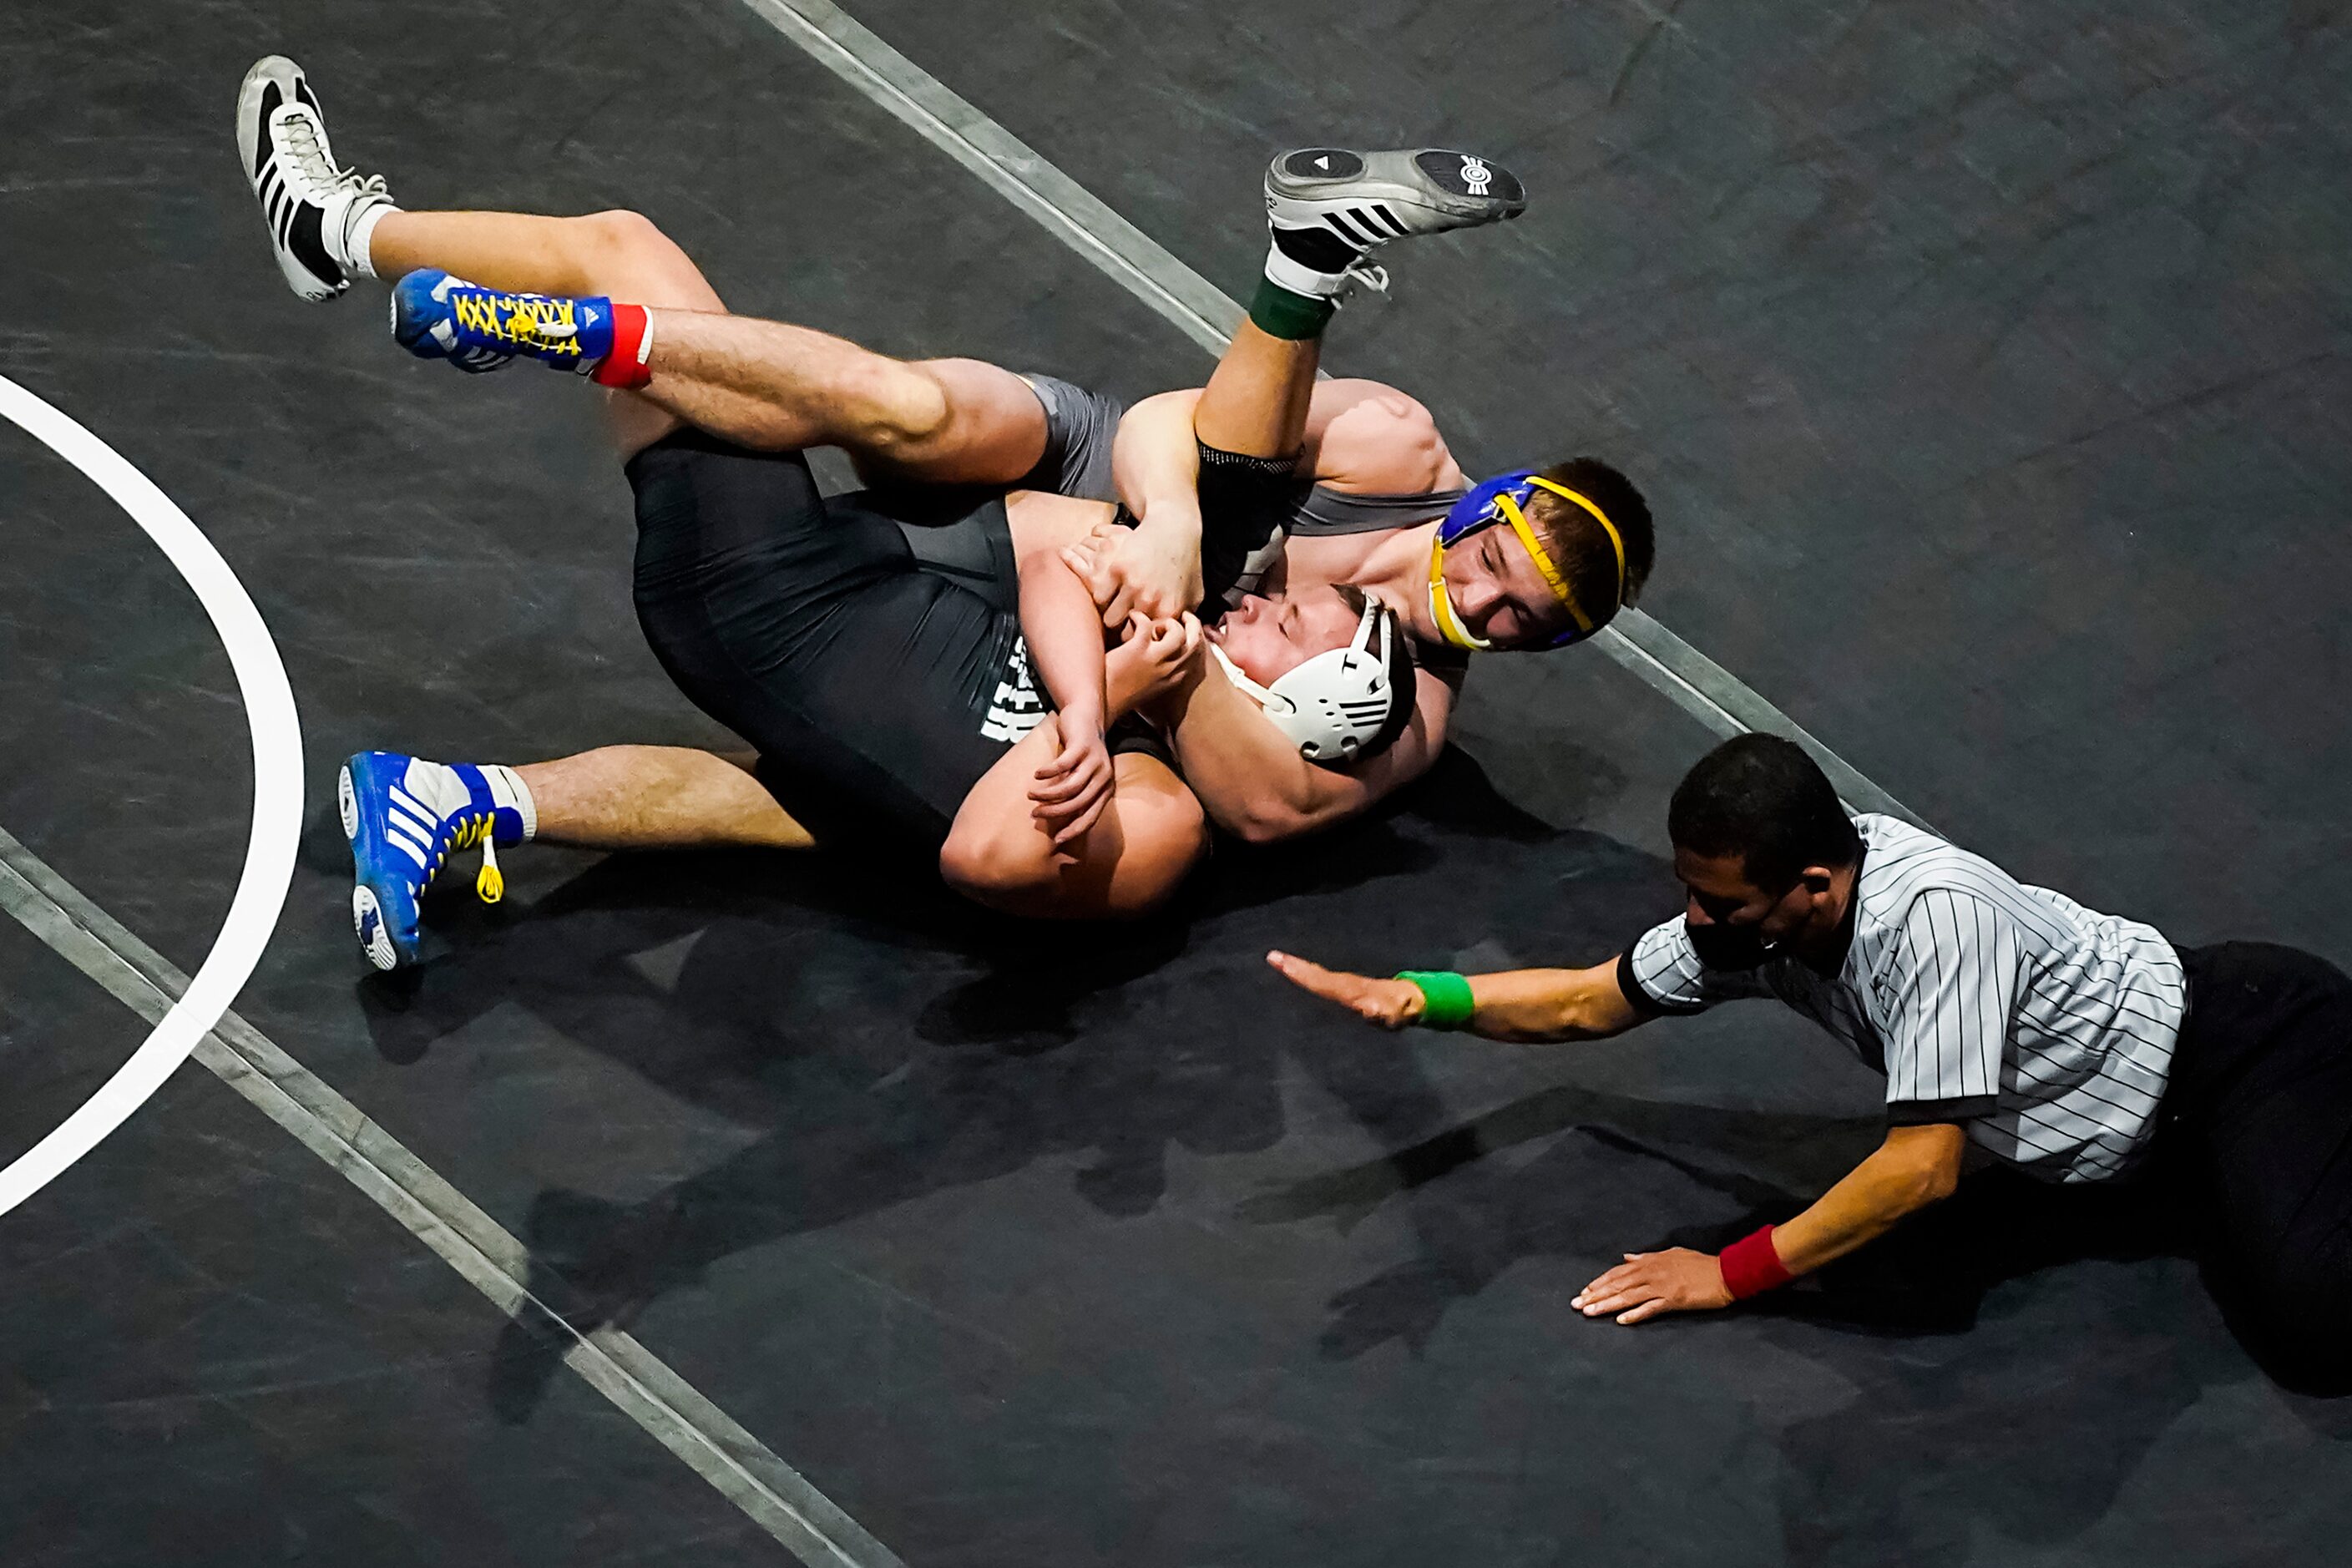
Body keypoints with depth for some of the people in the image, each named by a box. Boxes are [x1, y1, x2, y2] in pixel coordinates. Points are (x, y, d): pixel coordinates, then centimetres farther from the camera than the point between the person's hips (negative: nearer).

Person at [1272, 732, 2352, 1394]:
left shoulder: (1930, 913, -34)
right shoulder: (1756, 910, -9)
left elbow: (1921, 1168, -31)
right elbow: (1595, 1002, 6)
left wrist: (1733, 1273, -24)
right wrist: (1422, 999, -9)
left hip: (2224, 1040, -8)